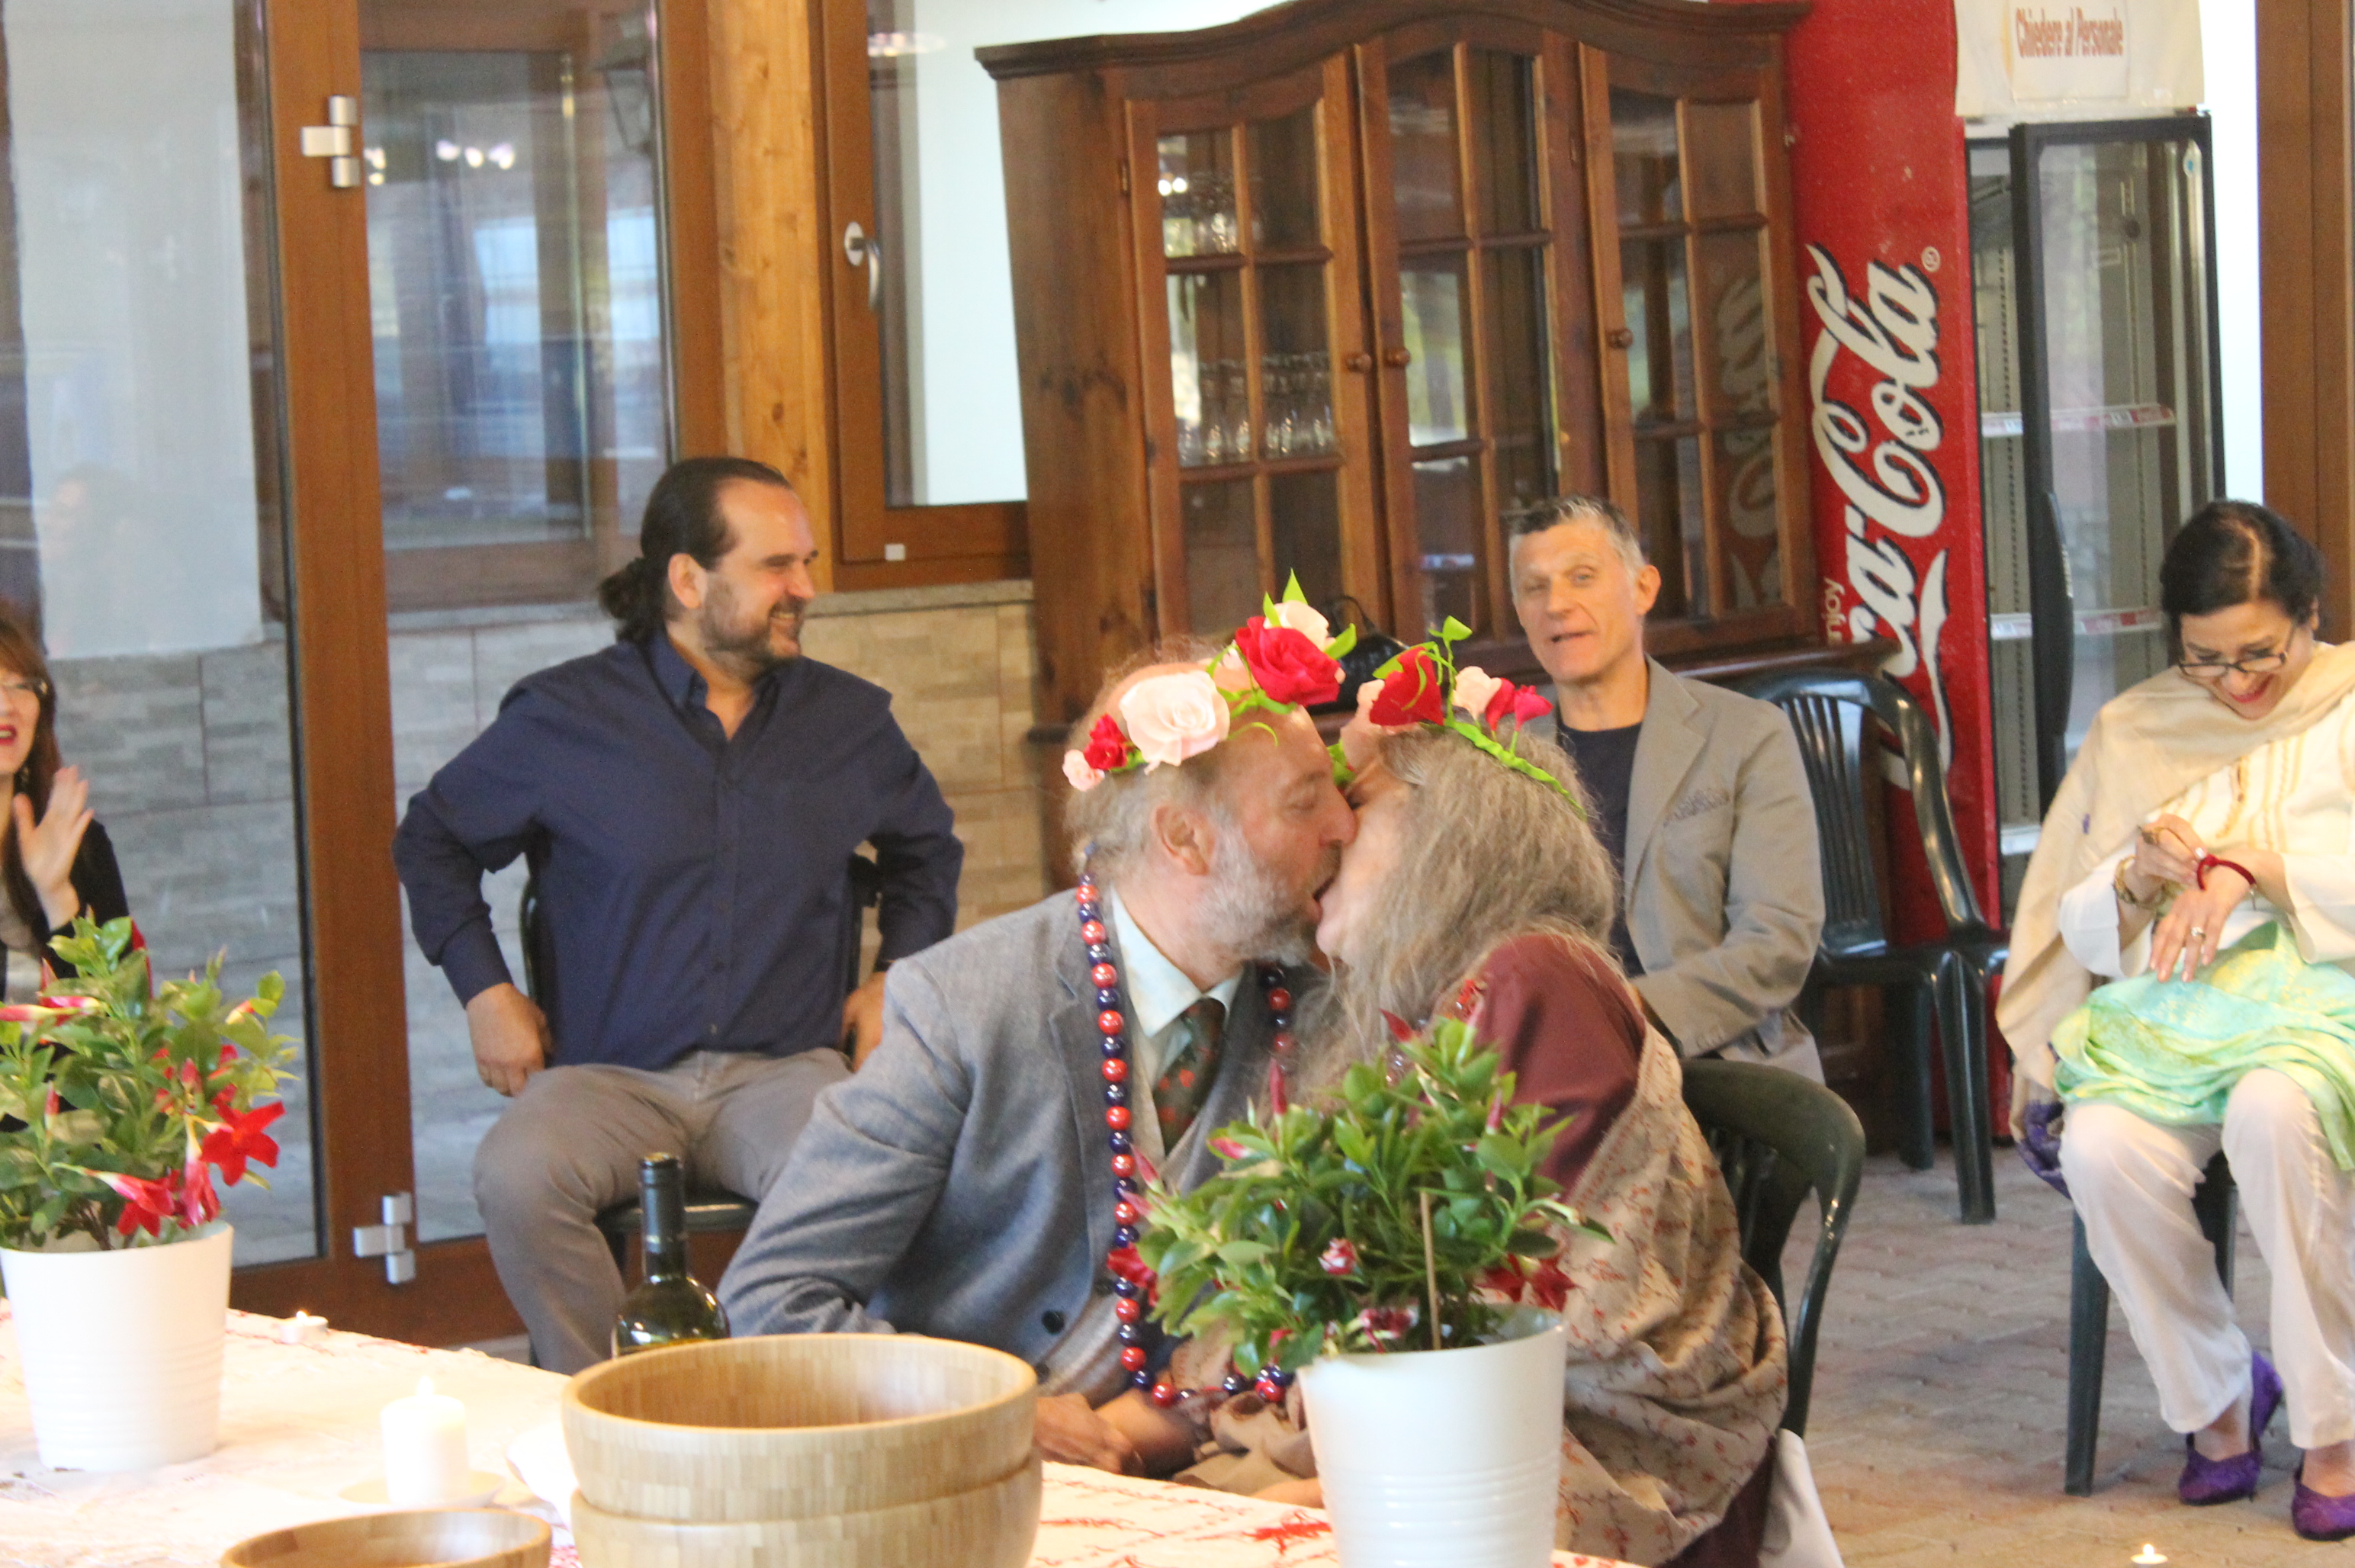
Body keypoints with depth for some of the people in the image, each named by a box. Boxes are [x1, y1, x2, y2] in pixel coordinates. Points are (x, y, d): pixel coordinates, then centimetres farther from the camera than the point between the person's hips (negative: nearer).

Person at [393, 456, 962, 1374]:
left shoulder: (848, 721, 14)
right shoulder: (563, 718, 5)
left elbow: (926, 849, 33)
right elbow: (432, 839, 19)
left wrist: (899, 975, 16)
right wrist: (483, 990, 6)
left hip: (783, 1068, 1)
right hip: (609, 1077, -1)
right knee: (516, 1177, -35)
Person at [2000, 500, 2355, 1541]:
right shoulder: (2132, 733, 15)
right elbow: (2081, 932, 13)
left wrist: (2252, 864, -17)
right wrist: (2137, 876, -8)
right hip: (2170, 1005, 3)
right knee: (2104, 1148, -31)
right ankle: (2215, 1398, -5)